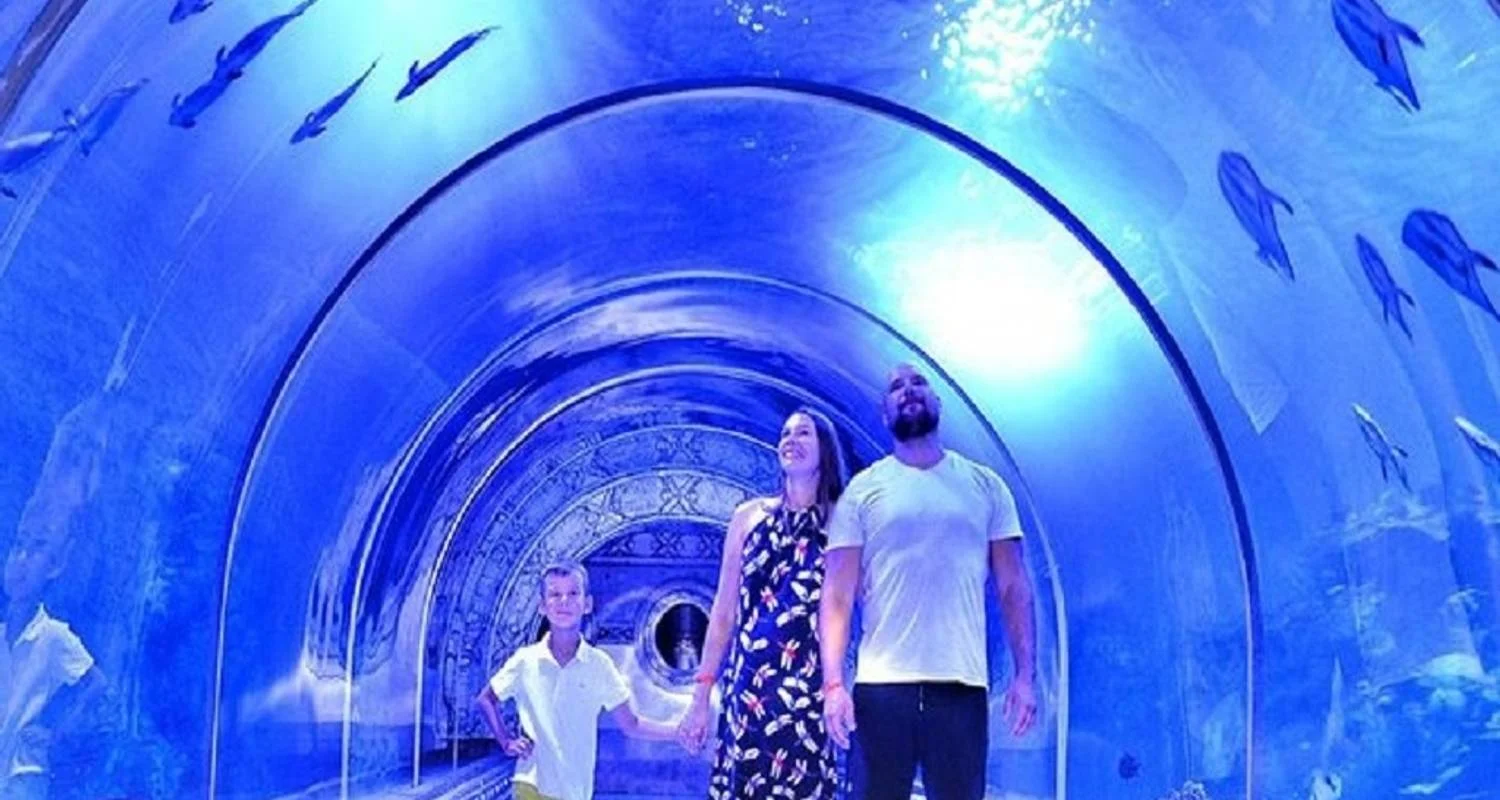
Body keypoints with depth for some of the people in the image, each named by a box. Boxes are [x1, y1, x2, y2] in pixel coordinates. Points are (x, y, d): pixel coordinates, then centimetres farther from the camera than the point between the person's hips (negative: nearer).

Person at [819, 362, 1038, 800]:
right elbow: (837, 595, 1)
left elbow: (1013, 586, 8)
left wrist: (1025, 672, -2)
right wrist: (833, 682, -9)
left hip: (962, 684, 1)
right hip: (881, 684, -1)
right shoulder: (863, 490, 5)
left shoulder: (986, 486, 9)